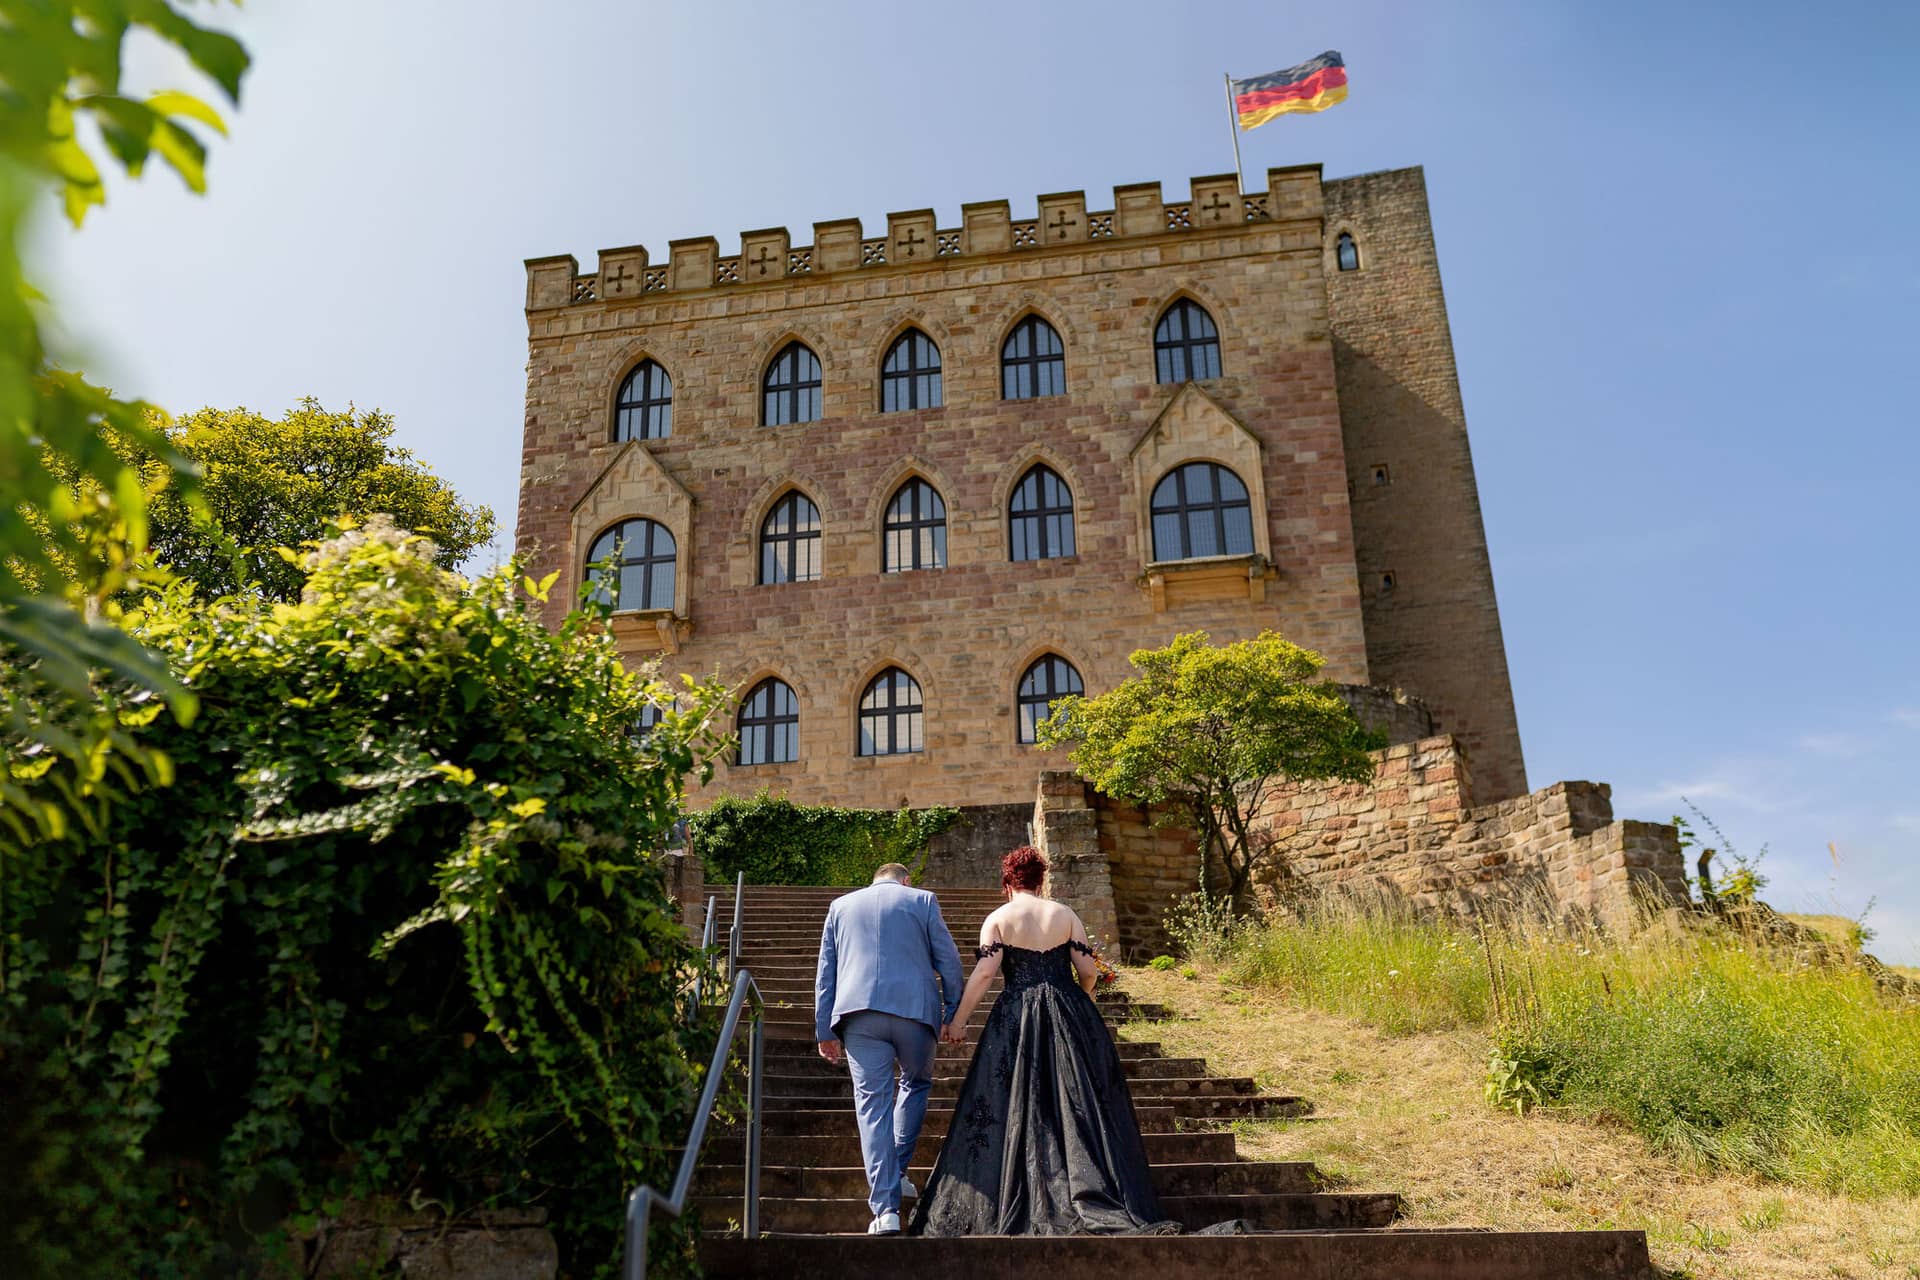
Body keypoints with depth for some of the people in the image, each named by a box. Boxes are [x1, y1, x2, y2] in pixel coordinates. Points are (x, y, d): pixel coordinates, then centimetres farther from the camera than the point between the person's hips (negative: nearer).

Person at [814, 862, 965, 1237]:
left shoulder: (841, 906, 19)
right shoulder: (922, 900, 12)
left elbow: (825, 973, 16)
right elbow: (949, 960, 7)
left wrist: (825, 1030, 17)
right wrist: (954, 1014, 12)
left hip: (859, 1012, 1)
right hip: (914, 1009, -1)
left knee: (872, 1103, 1)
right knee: (916, 1083, 23)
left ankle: (885, 1208, -6)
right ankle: (896, 1172, 18)